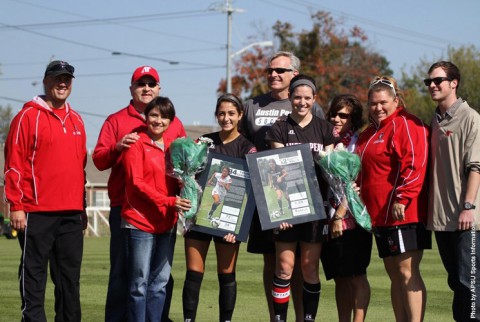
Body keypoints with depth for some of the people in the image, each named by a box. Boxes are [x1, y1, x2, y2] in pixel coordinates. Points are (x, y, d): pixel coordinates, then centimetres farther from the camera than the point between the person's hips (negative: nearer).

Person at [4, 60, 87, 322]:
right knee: (34, 274, -2)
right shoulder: (29, 116, -2)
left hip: (72, 214, 6)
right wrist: (16, 205, -11)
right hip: (37, 213, -6)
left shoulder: (76, 120, 16)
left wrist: (82, 207, 18)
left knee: (70, 278, 8)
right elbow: (14, 163, -6)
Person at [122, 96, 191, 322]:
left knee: (160, 282, 8)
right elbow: (136, 182, -13)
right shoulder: (136, 143, -5)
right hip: (140, 220, -6)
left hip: (166, 222, 6)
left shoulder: (172, 146, 13)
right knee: (140, 283, -2)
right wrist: (168, 201, -21)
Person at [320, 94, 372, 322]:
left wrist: (339, 216, -15)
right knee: (340, 278, 9)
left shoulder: (359, 143, -5)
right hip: (328, 219, 6)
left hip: (351, 220, -6)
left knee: (356, 276, -3)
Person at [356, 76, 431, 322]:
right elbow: (363, 171, 30)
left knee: (407, 272, -11)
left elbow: (415, 164, -19)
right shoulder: (370, 133, 20)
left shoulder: (406, 125, -8)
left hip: (404, 213, -9)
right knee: (394, 273, 10)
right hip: (380, 215, 9)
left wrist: (402, 198, -23)